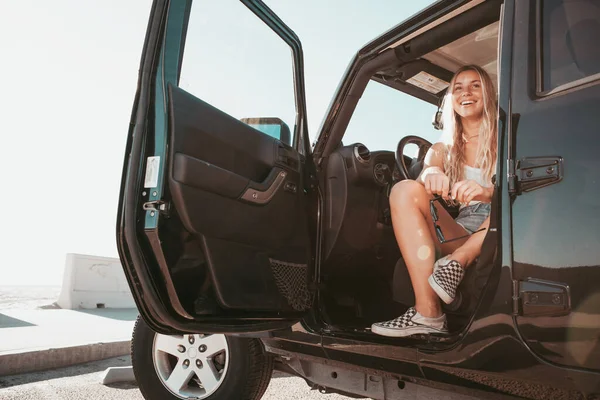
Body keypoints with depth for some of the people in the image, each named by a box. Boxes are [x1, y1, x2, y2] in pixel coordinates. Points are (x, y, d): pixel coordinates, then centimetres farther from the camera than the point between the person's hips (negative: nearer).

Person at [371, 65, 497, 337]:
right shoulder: (443, 149, 16)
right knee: (404, 190, -22)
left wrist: (488, 192, -33)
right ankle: (428, 314, -32)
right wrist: (431, 175, -30)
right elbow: (426, 174, -5)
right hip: (460, 236, 2)